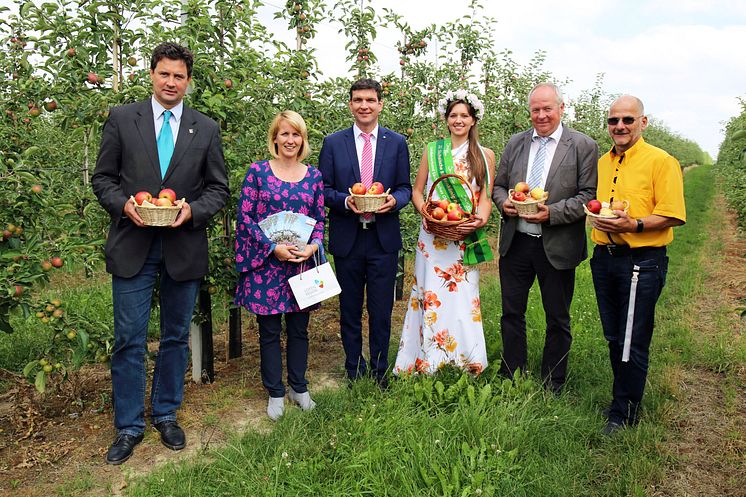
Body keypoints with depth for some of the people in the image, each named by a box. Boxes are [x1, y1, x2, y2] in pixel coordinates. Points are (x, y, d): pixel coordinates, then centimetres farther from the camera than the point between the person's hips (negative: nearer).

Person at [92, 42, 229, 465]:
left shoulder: (207, 129, 6)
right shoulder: (122, 118, 5)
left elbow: (219, 188, 6)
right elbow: (103, 178, 6)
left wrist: (191, 211, -13)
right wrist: (124, 205, -14)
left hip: (184, 247, 1)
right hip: (132, 245, -1)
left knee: (177, 336, 12)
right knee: (129, 339, 2)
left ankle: (166, 414, 29)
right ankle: (129, 426, 19)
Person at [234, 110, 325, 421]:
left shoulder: (313, 176, 6)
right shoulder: (258, 172, -2)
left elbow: (320, 219, 9)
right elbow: (244, 217, -5)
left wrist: (312, 246, -10)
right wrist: (273, 247, -15)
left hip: (303, 264, 3)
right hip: (266, 264, -2)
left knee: (299, 329, 12)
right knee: (270, 331, 7)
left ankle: (299, 387, 30)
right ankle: (275, 393, 24)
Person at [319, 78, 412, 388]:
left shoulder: (397, 143, 5)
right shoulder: (333, 143, 3)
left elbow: (405, 188, 7)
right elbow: (323, 189, 2)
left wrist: (394, 200, -15)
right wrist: (345, 201, -17)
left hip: (384, 238, 0)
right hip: (346, 238, 0)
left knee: (381, 310, 7)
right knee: (350, 310, 11)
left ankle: (379, 372, 24)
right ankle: (354, 372, 27)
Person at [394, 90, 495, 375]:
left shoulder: (485, 155, 8)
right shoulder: (432, 151, 10)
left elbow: (486, 196, 6)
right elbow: (417, 191, 11)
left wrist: (480, 219, -14)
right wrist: (426, 212, -8)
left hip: (466, 239, 0)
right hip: (433, 237, 1)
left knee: (462, 296, 0)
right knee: (431, 295, 1)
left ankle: (464, 360, 13)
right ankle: (427, 360, 12)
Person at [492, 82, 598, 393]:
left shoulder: (583, 146, -4)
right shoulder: (515, 143, 9)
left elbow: (588, 195, -8)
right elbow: (499, 185, 13)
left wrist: (552, 212, -21)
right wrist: (503, 202, -9)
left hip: (557, 247, -3)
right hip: (515, 243, 4)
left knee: (557, 320, 10)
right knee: (511, 313, 12)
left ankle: (552, 387, 28)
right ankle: (511, 379, 29)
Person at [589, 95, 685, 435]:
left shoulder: (661, 161, -7)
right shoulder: (601, 163, 12)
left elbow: (673, 216, -12)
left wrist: (634, 224, -24)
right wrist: (595, 215, 3)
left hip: (642, 262, -6)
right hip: (604, 259, 6)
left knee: (633, 343, 1)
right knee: (614, 339, 16)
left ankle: (623, 413, 15)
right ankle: (624, 395, 34)